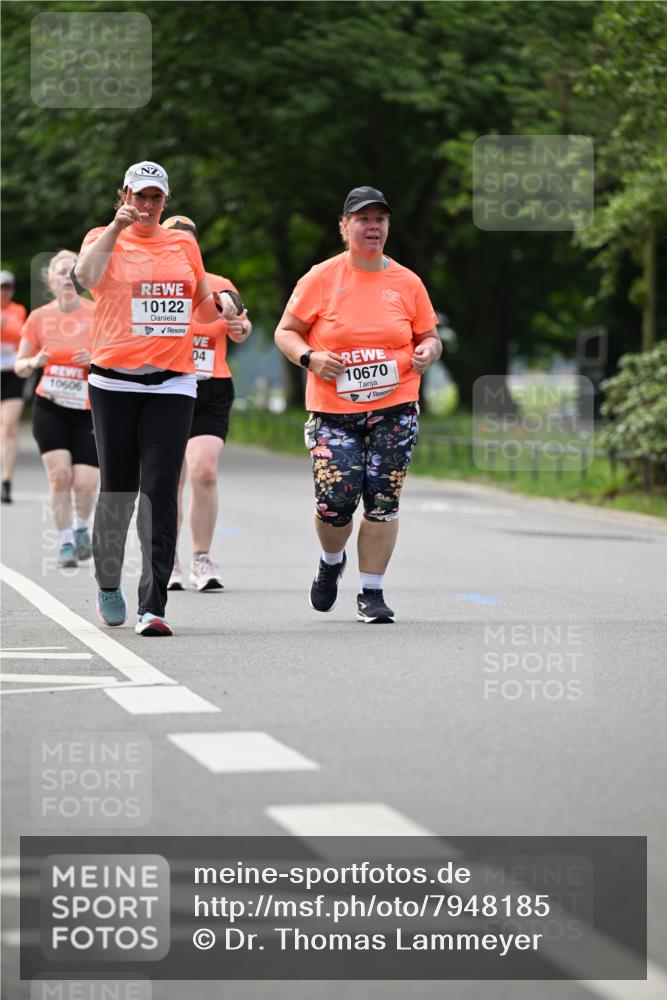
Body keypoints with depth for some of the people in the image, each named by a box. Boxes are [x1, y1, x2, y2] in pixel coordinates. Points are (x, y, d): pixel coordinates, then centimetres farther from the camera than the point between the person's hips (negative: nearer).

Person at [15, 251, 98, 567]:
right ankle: (65, 542, 3)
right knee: (60, 474, -14)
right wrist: (34, 361, -14)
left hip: (88, 411, -1)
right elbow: (19, 366, 9)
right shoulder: (38, 318, 1)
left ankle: (81, 527, 23)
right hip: (49, 409, 1)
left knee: (85, 482, -9)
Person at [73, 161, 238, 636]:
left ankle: (154, 604, -15)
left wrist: (221, 302, 3)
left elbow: (202, 309, 24)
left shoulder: (184, 244, 14)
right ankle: (108, 584, 29)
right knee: (118, 489, 5)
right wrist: (117, 228, -23)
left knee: (160, 491, -10)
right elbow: (87, 276, -17)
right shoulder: (104, 238, 5)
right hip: (114, 382, -1)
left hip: (172, 384, 1)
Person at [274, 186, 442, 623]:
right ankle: (332, 561, 24)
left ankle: (372, 592, 9)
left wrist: (427, 352, -6)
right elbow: (285, 332, 6)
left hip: (394, 410, 2)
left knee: (383, 502, -3)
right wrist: (310, 357, -13)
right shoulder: (321, 278, 1)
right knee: (334, 501, -10)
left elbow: (430, 337, 17)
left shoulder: (407, 282, 7)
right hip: (334, 410, -1)